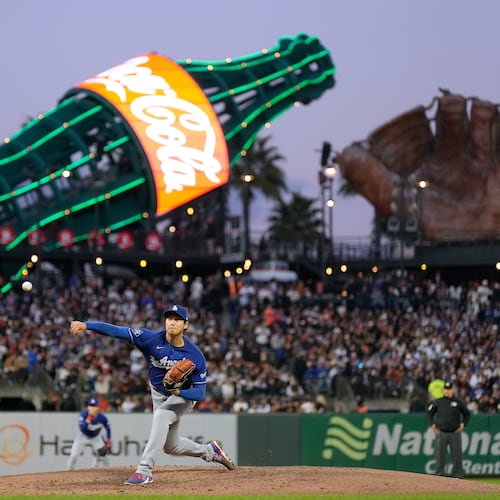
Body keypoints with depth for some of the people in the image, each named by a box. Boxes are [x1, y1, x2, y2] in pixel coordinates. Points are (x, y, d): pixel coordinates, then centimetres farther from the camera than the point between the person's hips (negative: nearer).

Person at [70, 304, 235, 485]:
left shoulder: (195, 356, -27)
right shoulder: (152, 339, -24)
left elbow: (200, 393, -24)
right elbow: (117, 331, -35)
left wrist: (179, 392, -44)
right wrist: (86, 325, -47)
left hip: (185, 396, -4)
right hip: (159, 395, 4)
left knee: (161, 415, -35)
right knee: (170, 446, 15)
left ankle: (145, 471, -38)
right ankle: (210, 451, 43)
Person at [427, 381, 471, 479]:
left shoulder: (458, 402, 5)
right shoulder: (438, 402, 6)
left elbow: (467, 414, 13)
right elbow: (429, 412, 16)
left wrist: (463, 424, 0)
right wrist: (432, 424, 5)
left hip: (455, 433, -1)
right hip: (441, 433, 1)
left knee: (457, 456, -2)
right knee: (440, 456, 2)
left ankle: (458, 475, 3)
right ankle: (439, 474, 8)